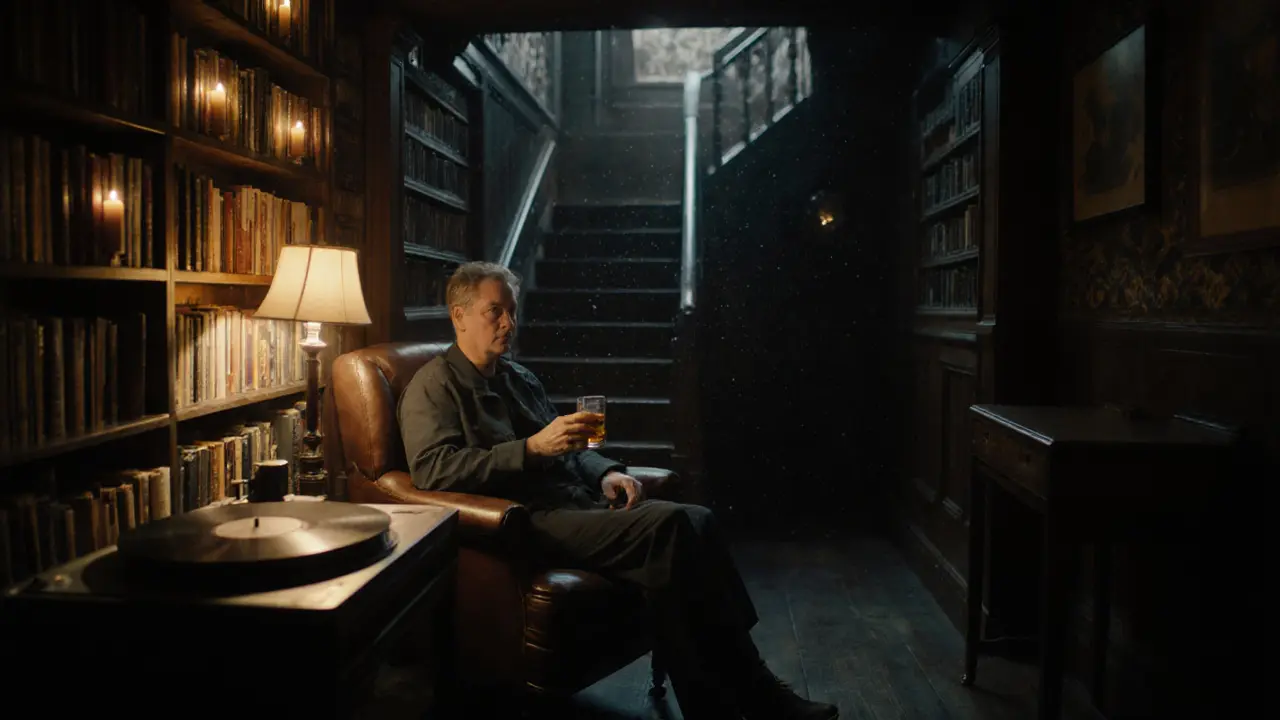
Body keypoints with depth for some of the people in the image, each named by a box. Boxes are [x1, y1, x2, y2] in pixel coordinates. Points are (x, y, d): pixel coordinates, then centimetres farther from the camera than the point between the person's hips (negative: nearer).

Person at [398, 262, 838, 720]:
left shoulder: (518, 378, 23)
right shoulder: (435, 386, 0)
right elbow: (431, 469, -16)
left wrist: (605, 473, 4)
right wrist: (533, 447, -23)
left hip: (578, 502, 8)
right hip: (523, 523, -7)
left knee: (696, 520, -17)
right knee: (668, 527, -28)